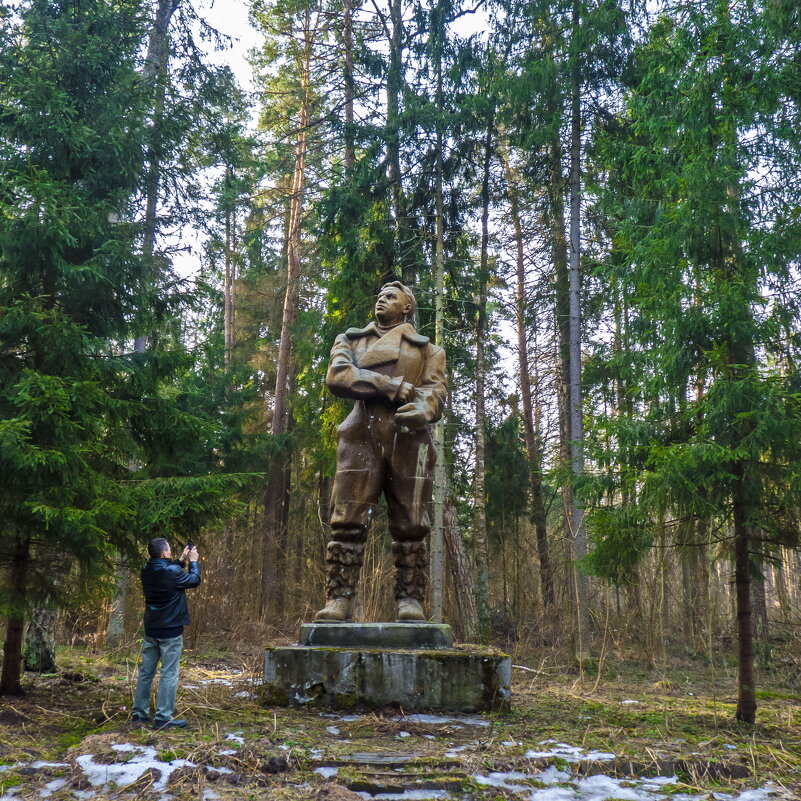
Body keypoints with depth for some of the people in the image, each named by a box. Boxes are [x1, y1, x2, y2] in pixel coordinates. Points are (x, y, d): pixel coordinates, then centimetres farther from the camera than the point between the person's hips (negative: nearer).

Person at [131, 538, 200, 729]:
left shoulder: (147, 571, 2)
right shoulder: (172, 572, -20)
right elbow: (194, 580, -5)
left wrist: (181, 560, 16)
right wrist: (193, 561, 9)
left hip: (151, 630, 7)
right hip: (170, 631, -7)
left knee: (146, 672, 14)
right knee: (169, 675, -1)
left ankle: (139, 713, 21)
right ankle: (163, 718, 0)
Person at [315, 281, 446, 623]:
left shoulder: (428, 349, 22)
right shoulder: (350, 339, 23)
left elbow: (435, 390, 5)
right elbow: (337, 375, 3)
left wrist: (421, 409, -20)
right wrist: (391, 386, -7)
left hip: (410, 439, 0)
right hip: (362, 435, 0)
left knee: (410, 525, -4)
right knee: (347, 520, -9)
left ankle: (409, 601, 0)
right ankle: (338, 600, -8)